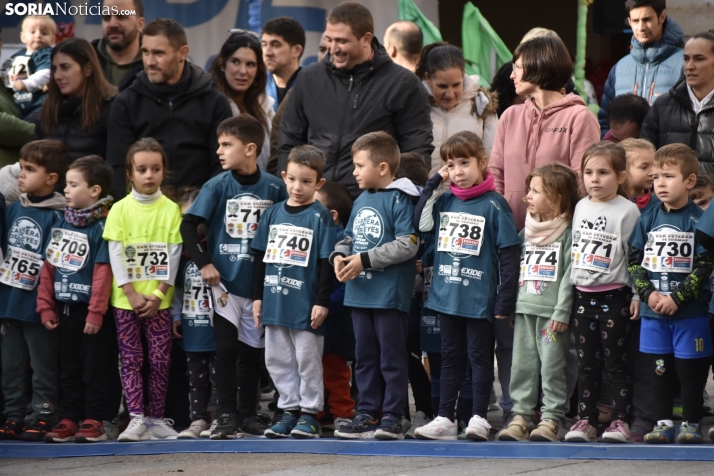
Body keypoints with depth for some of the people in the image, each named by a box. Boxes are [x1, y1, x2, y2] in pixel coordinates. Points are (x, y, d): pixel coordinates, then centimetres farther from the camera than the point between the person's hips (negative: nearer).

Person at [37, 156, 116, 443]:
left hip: (91, 311, -7)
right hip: (65, 310, 7)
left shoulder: (102, 227, -13)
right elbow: (49, 267, 11)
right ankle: (69, 420, 18)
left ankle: (93, 422, 5)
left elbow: (103, 272, -17)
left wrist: (96, 312, -19)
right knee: (68, 368, 12)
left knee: (94, 369, 1)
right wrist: (46, 307, 6)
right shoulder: (62, 225, 10)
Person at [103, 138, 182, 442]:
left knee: (160, 359, 1)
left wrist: (158, 295, -9)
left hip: (159, 300, 0)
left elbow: (173, 255, -1)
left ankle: (156, 418, 9)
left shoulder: (171, 209, 2)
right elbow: (116, 254, -2)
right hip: (126, 299, 0)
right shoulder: (120, 210, 1)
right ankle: (137, 419, -4)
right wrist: (132, 294, -10)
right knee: (130, 359, -2)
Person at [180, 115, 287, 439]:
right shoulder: (218, 186, -6)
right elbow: (188, 225, -5)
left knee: (252, 351, 9)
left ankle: (248, 415, 18)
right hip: (225, 281, -1)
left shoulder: (274, 188, -4)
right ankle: (226, 416, 2)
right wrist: (203, 263, -10)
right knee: (226, 348, -3)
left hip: (259, 283, 1)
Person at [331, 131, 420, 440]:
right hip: (360, 293, 8)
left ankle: (392, 417, 3)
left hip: (390, 295, -8)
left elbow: (408, 244, -19)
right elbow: (349, 238, 21)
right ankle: (368, 414, 18)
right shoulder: (361, 201, 14)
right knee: (365, 357, 12)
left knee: (391, 357, -1)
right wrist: (339, 255, -2)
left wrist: (365, 259, -18)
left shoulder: (400, 200, -11)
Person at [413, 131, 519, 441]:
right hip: (446, 295, 5)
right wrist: (434, 183, 2)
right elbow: (421, 223, 2)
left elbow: (508, 254, -9)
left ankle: (479, 418, 7)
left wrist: (505, 301, -13)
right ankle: (445, 418, 15)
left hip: (479, 298, -5)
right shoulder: (444, 201, 9)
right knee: (450, 356, 11)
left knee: (479, 356, 2)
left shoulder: (494, 205, -8)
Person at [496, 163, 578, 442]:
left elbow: (569, 275, -9)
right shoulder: (526, 232, 16)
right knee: (522, 364, 5)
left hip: (551, 312, -6)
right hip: (524, 309, 6)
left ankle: (551, 418, -1)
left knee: (552, 365, -5)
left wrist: (562, 312, -15)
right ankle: (521, 415, 9)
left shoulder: (567, 232, -4)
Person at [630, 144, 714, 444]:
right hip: (653, 311, 4)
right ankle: (663, 423, 16)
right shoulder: (647, 221, 7)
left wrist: (676, 298, -17)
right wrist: (648, 293, -9)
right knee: (659, 369, 9)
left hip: (689, 311, -4)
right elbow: (634, 261, 6)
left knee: (690, 370, 1)